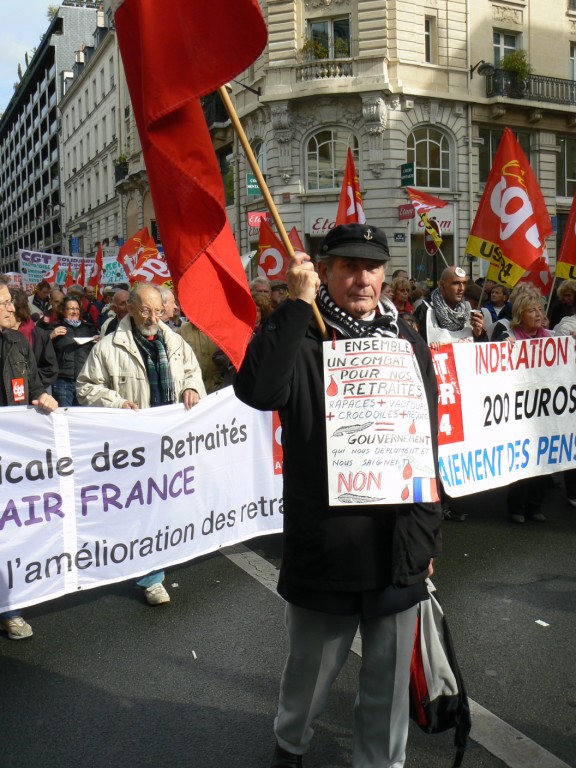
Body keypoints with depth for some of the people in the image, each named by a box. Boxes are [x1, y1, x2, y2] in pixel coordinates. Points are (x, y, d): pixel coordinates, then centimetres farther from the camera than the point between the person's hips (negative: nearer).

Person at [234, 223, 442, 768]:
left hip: (398, 548, 3)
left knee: (389, 679, 16)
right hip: (323, 545, -3)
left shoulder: (407, 342, 6)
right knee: (311, 667, 17)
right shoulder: (300, 337, -7)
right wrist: (296, 303, -26)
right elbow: (258, 391, -29)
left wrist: (426, 535, 13)